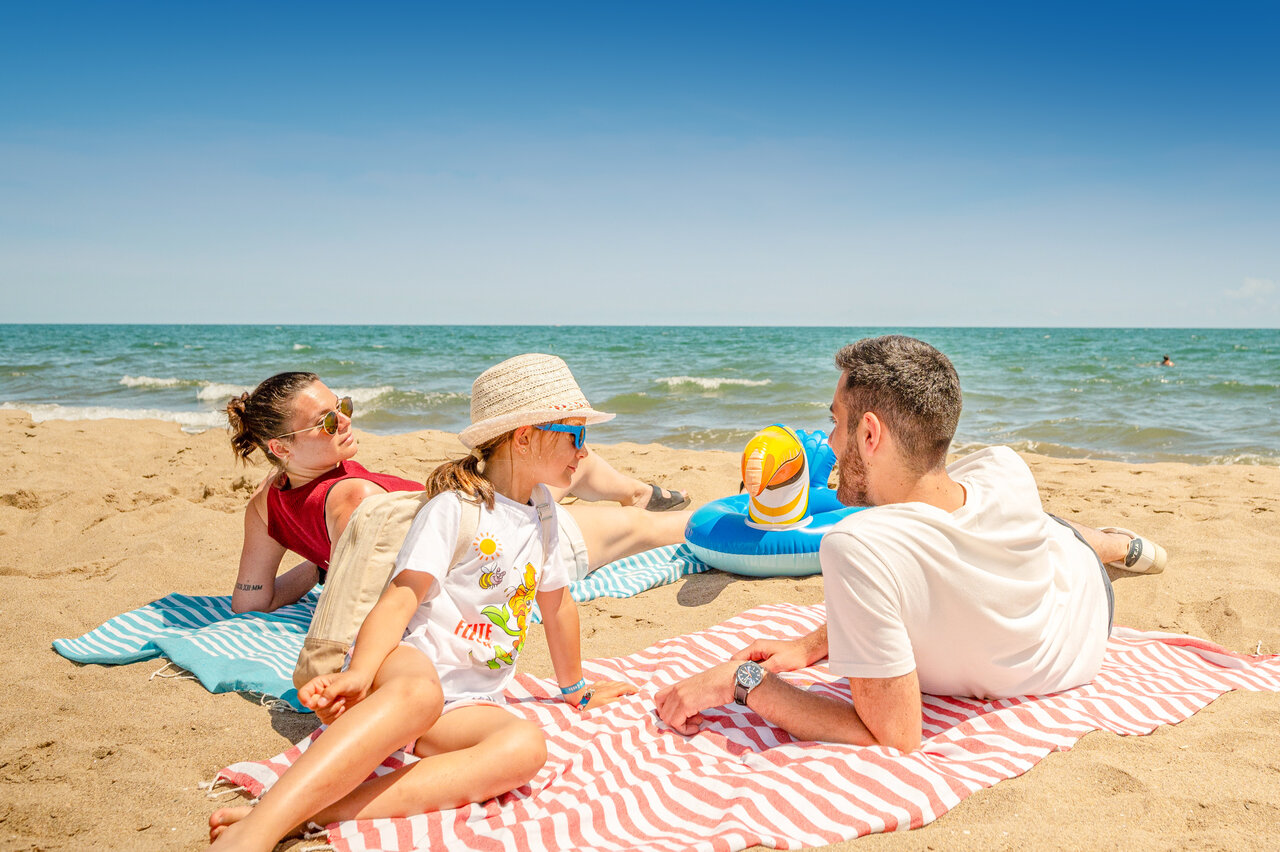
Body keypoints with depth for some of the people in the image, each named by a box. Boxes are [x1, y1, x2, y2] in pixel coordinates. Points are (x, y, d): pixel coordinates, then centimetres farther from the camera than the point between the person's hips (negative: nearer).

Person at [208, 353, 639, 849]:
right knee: (420, 693, -43)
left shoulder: (544, 513, 15)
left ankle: (314, 812, -39)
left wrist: (575, 689, 36)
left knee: (525, 747, -31)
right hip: (409, 659, -5)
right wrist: (359, 673, -33)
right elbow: (402, 597, -17)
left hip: (470, 700, 5)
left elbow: (556, 603, 27)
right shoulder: (455, 507, -6)